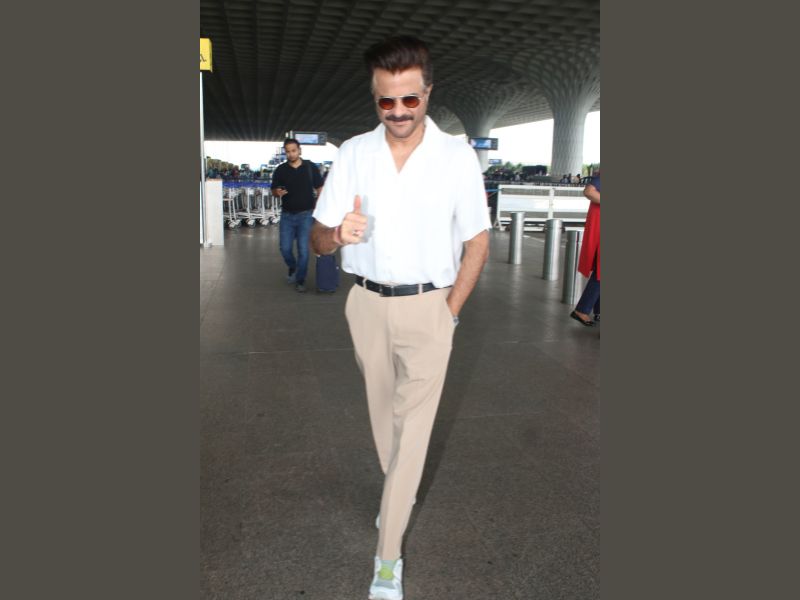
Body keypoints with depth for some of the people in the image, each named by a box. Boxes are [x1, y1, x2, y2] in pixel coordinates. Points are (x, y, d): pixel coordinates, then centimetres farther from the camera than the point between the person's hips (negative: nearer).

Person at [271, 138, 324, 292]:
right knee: (285, 248, 4)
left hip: (306, 214, -2)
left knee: (303, 249, -2)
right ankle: (292, 268, 34)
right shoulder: (281, 170, 2)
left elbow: (319, 189, 1)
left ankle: (300, 280, 13)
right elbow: (274, 190, 8)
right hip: (287, 214, 2)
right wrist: (277, 192, -16)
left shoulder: (310, 167, -3)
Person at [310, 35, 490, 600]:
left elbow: (477, 245, -2)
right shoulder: (352, 153, 0)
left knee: (412, 425, -3)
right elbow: (318, 239, 0)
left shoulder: (457, 155, -7)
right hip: (367, 303, 4)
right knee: (383, 411, 18)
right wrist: (337, 233, -24)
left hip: (428, 305, -3)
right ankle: (401, 489, 44)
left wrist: (448, 315, -5)